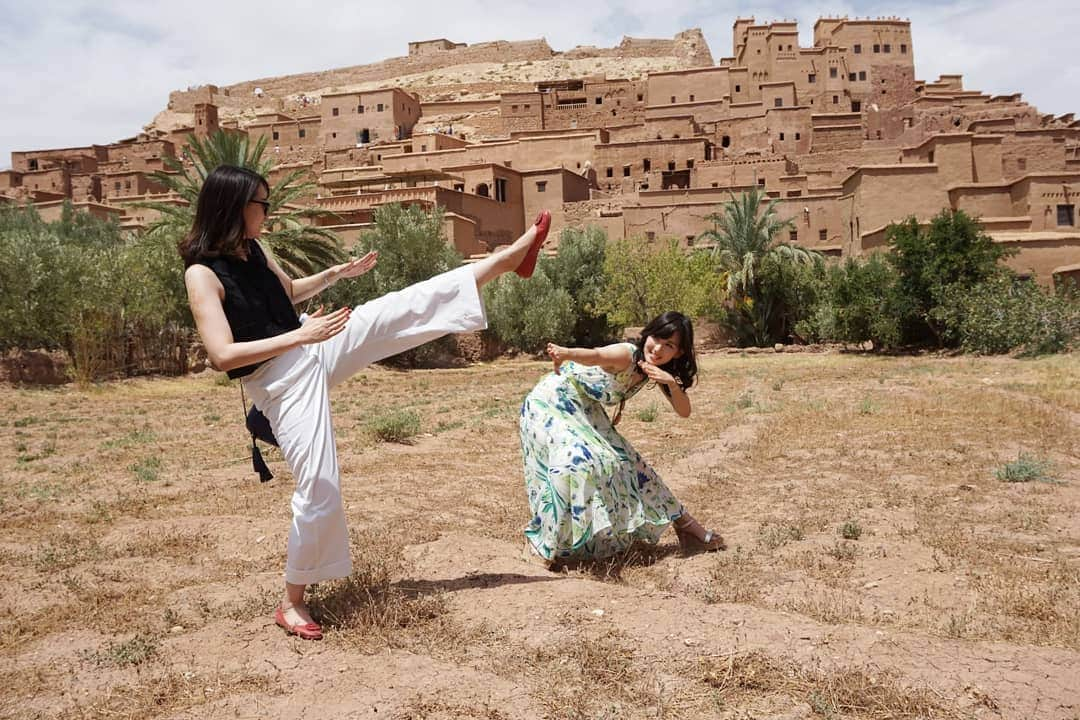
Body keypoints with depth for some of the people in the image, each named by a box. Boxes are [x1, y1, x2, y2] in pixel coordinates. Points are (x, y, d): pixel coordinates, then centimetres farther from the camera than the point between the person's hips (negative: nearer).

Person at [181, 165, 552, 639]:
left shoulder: (252, 250, 6)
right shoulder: (202, 274, -18)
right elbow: (223, 355, -25)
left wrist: (338, 272, 12)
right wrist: (300, 336, -27)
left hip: (313, 350, 7)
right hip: (280, 381, -7)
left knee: (414, 304, 2)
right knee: (319, 491, -9)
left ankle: (511, 257, 11)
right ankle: (292, 603, 10)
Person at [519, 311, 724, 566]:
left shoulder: (657, 370, -1)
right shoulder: (626, 354, -26)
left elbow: (683, 411, -3)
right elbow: (596, 355, -47)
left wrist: (672, 383, -24)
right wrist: (566, 353, -70)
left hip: (585, 412, 8)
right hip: (551, 402, -8)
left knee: (623, 462, 11)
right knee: (575, 461, -30)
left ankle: (682, 523, 26)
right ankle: (538, 538, -16)